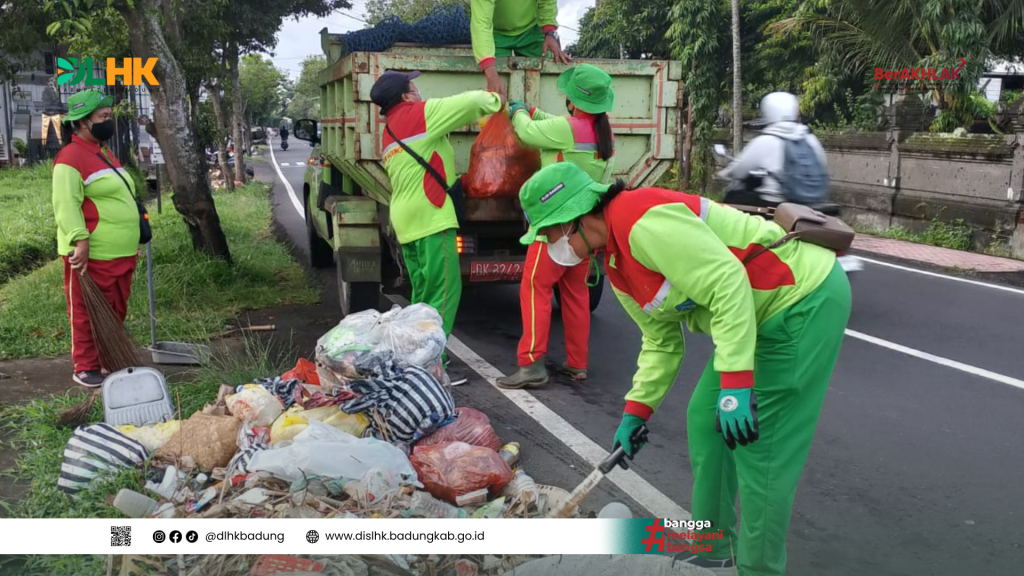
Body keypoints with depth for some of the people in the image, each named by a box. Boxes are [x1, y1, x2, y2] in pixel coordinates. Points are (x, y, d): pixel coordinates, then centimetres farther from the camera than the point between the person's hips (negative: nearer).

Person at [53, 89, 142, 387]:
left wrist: (134, 240, 23)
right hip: (91, 255, -9)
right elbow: (66, 205, -22)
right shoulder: (71, 157, -14)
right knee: (88, 315, 1)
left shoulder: (105, 153, 17)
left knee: (116, 313, 16)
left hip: (120, 253, 9)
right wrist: (80, 242, -30)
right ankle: (86, 368, 11)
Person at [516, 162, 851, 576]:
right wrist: (636, 412, 10)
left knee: (760, 445, -7)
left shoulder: (642, 220, -24)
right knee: (705, 420, 14)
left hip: (806, 297, -10)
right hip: (764, 312, 10)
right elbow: (662, 343, 14)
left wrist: (736, 383, -32)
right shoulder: (615, 266, 8)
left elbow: (728, 283, -30)